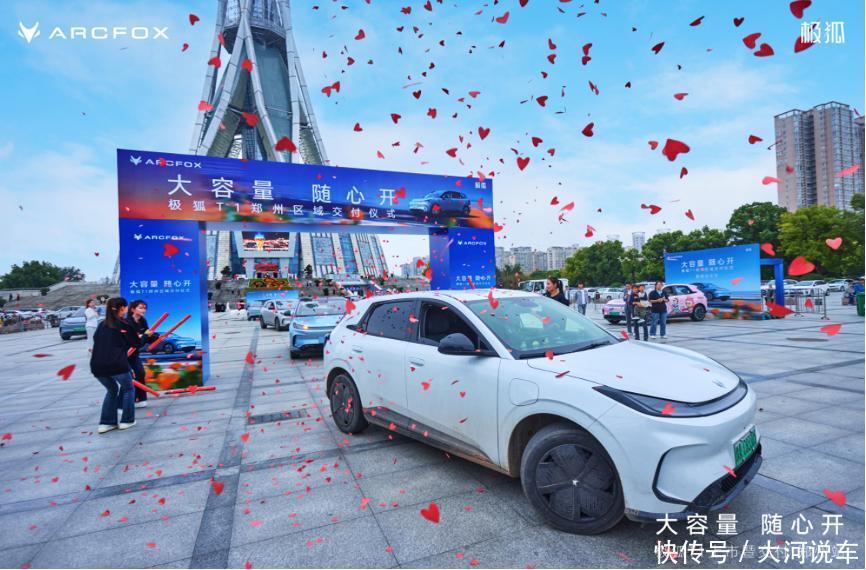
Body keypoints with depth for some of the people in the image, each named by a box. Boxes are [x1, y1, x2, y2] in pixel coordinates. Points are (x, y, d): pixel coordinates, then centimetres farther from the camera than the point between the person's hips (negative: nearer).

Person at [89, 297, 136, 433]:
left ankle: (106, 423, 22)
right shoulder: (124, 324, 1)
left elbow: (96, 341, 24)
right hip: (117, 364, -5)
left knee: (112, 390, 26)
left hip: (97, 365, 5)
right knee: (128, 389, 18)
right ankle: (127, 420, 18)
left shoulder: (102, 325, 15)